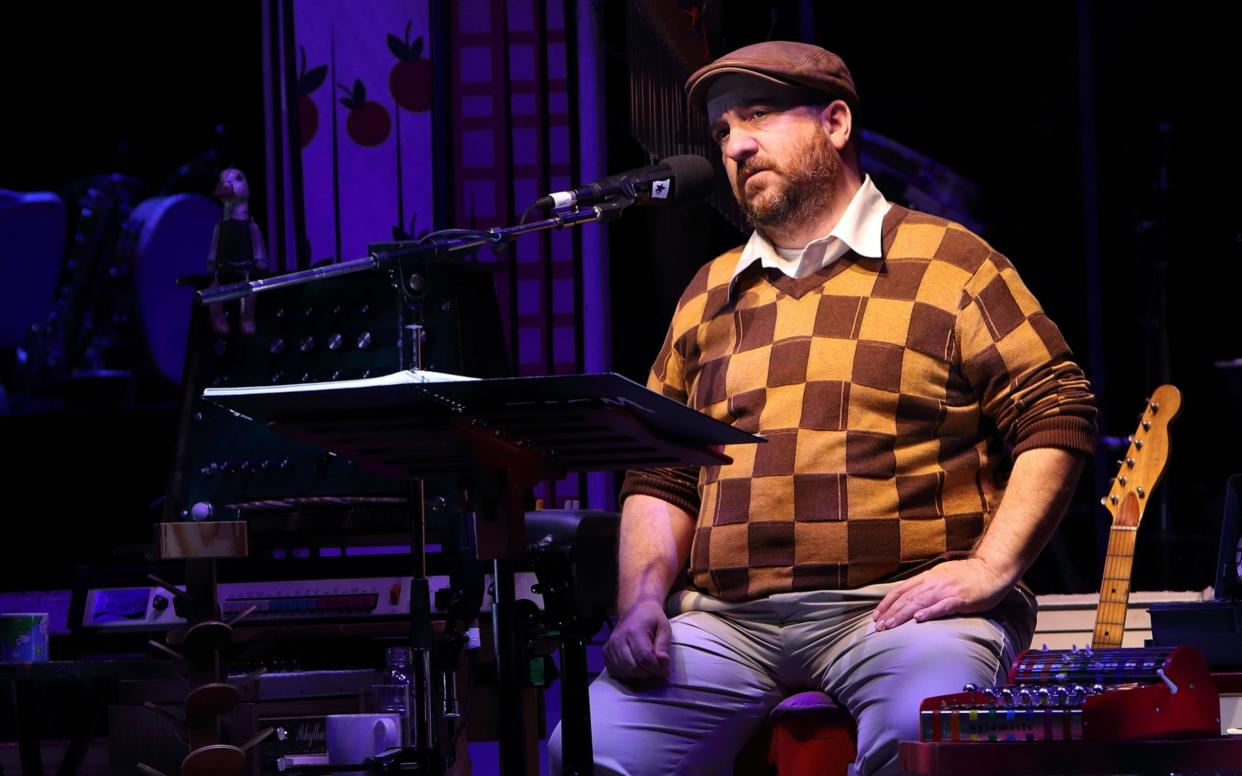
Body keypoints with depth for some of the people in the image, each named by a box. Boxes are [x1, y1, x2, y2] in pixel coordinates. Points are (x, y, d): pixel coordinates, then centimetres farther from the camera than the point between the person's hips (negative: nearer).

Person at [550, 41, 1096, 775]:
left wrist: (991, 567, -11)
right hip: (726, 622, 5)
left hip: (902, 604, -4)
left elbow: (1057, 416, 0)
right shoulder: (710, 295, 22)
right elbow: (659, 477, 21)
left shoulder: (948, 263, 6)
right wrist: (643, 597, 3)